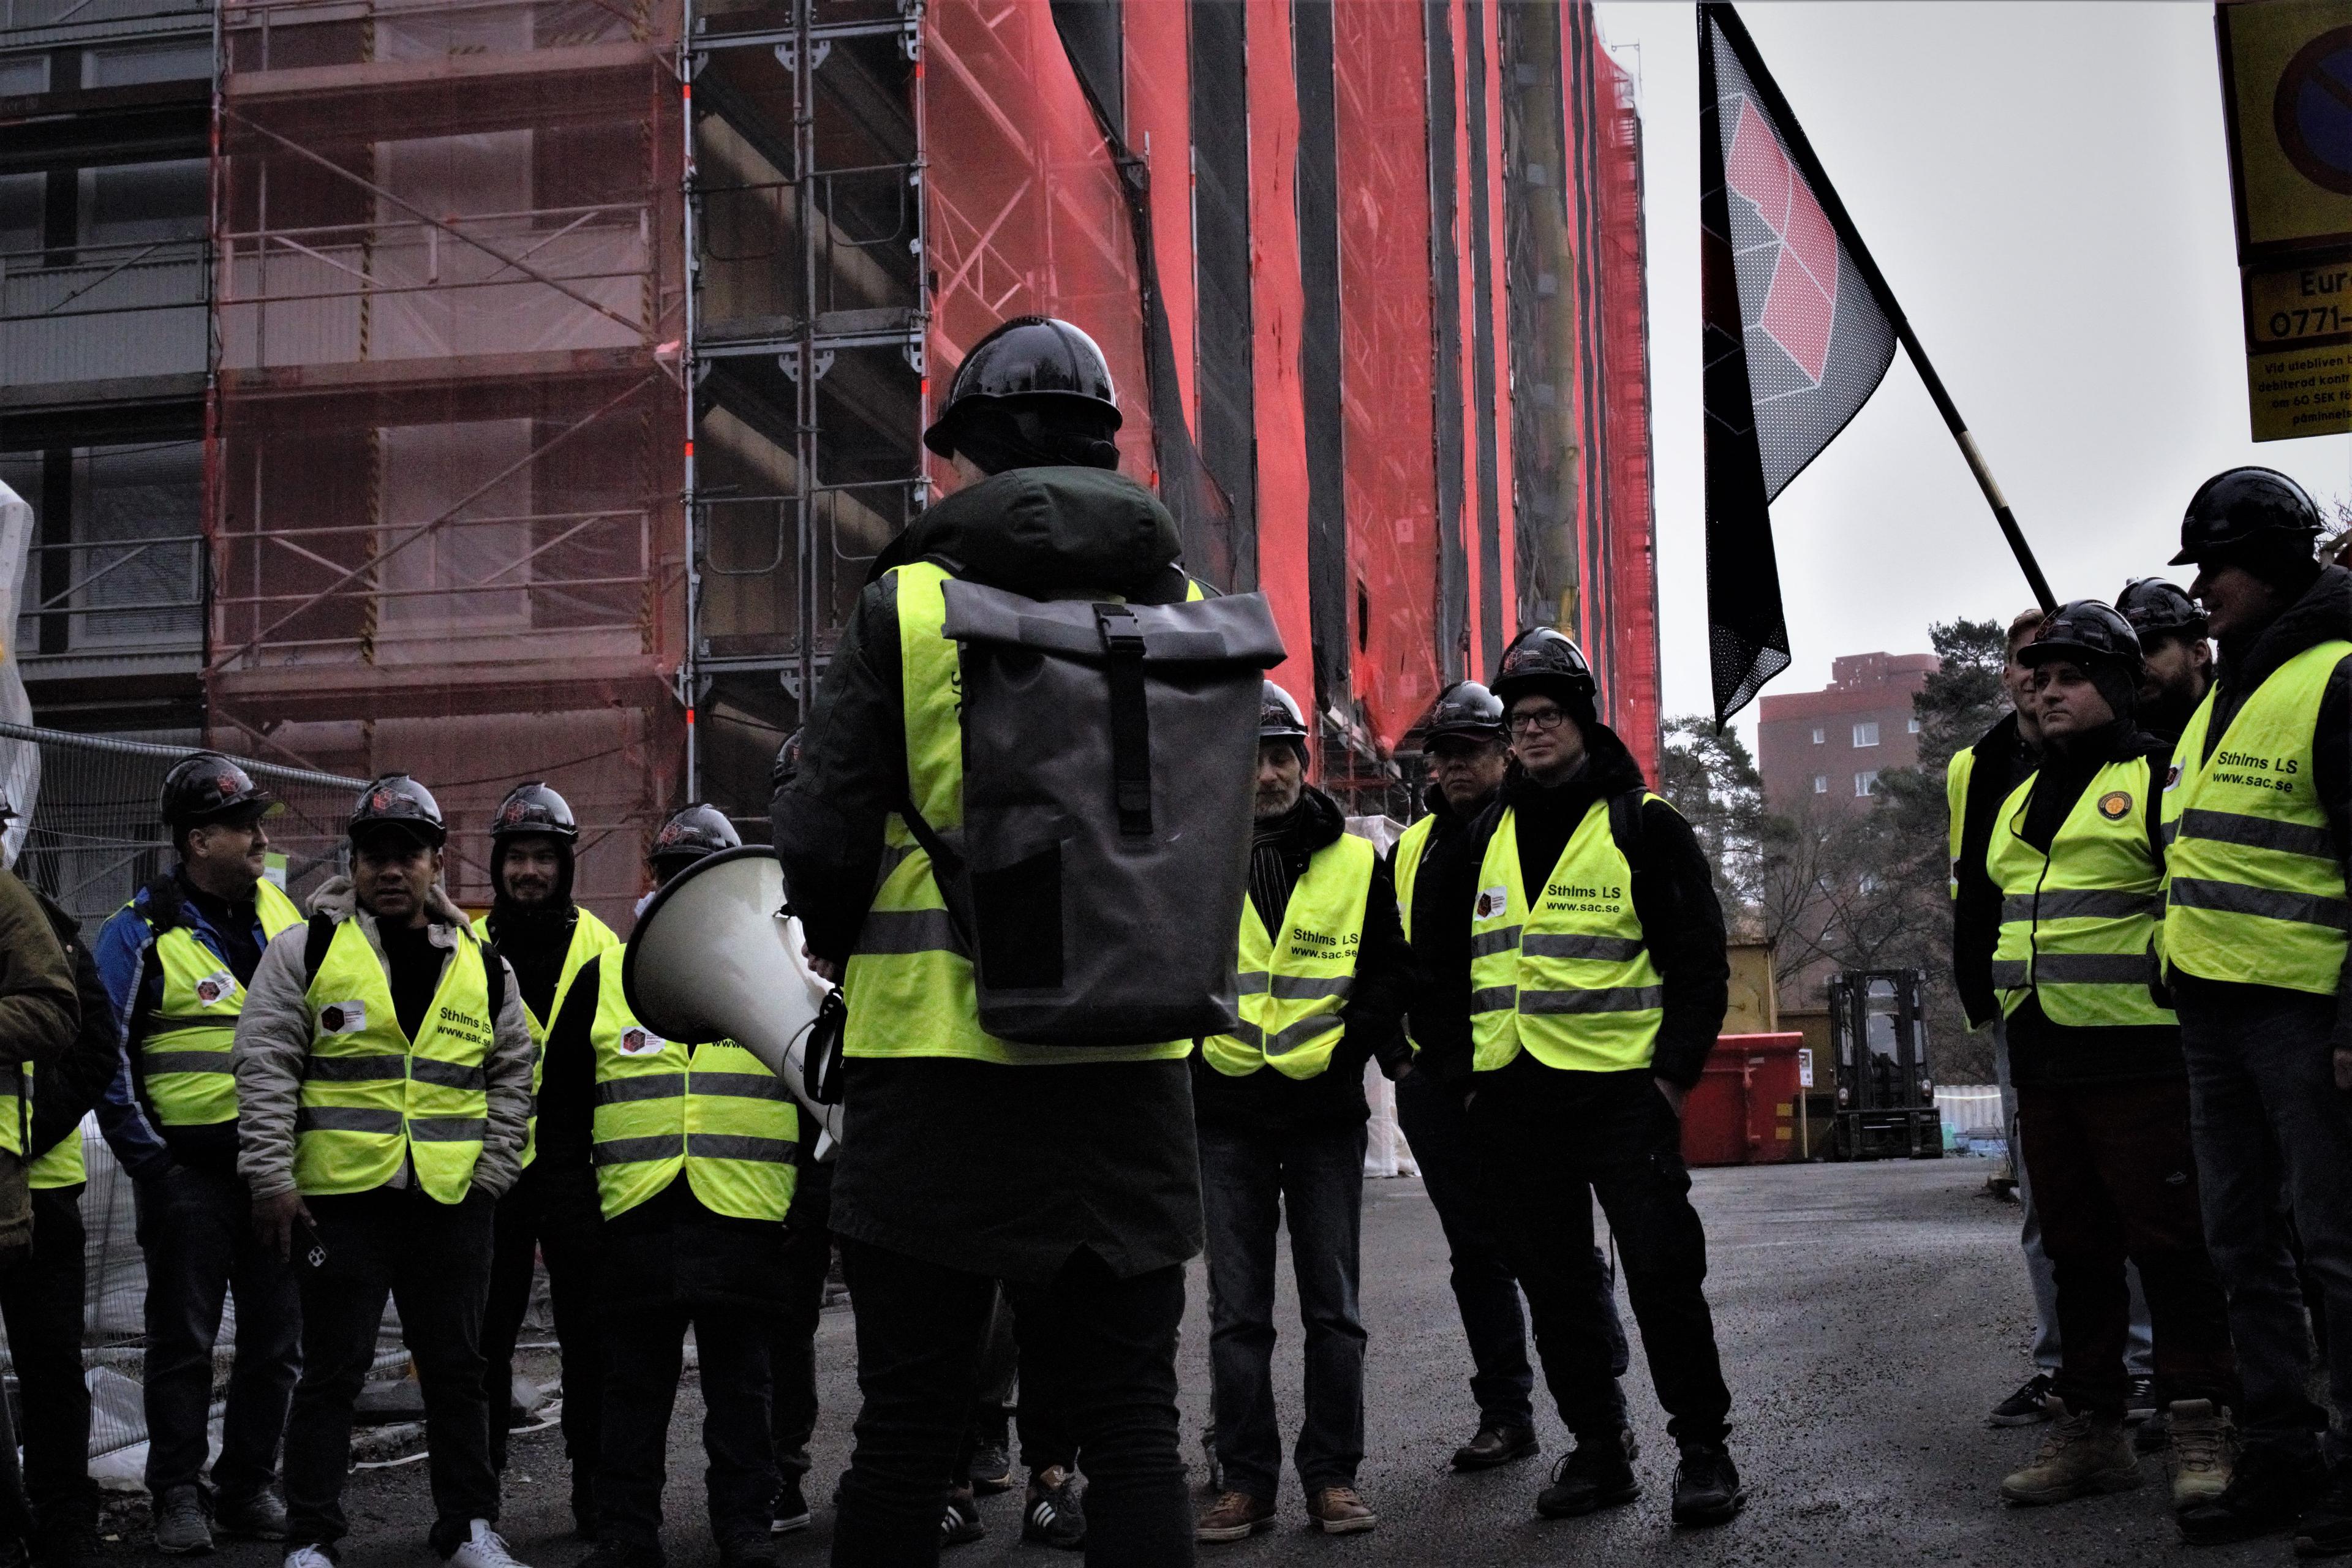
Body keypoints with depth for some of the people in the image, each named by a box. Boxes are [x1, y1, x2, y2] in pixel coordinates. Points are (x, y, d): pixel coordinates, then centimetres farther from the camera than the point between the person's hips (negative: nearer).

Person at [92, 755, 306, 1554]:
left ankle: (250, 1487, 21)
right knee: (183, 1342, 3)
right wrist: (146, 1158, -10)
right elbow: (107, 1052, -6)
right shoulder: (139, 932, -6)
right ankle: (179, 1496, 14)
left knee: (275, 1338, 9)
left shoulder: (281, 913, 9)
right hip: (188, 1169, -4)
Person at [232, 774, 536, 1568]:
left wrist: (489, 1173, 5)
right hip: (340, 1196, -3)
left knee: (456, 1368, 10)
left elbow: (512, 1076, 15)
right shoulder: (305, 950, 1)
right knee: (332, 1372, 3)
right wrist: (270, 1179, -9)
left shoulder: (483, 965, 10)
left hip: (453, 1204, 3)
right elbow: (265, 1070, -3)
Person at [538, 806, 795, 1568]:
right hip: (636, 1221, 1)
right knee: (634, 1391, 8)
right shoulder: (604, 980, 9)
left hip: (745, 1222, -1)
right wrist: (574, 1200, 4)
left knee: (740, 1391, 8)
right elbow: (560, 1102, 12)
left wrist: (809, 1201, 2)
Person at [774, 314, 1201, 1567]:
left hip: (935, 1058, -3)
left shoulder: (906, 606, -5)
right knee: (1133, 1429, 9)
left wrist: (842, 953, 14)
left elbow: (822, 844, -6)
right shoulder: (1182, 612, 6)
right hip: (1130, 1075, 3)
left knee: (906, 1433, 6)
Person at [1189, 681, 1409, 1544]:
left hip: (1326, 1112, 0)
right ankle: (1246, 1480, 11)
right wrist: (1204, 1045, -3)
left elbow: (1388, 970, 7)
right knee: (1237, 1312, 3)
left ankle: (1332, 1475, 12)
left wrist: (1347, 1049, -6)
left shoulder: (1355, 862, 5)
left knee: (1333, 1307, 3)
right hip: (1228, 1115, 0)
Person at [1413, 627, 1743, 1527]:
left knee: (1663, 1275, -5)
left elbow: (1699, 959, -2)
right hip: (1512, 1099, 5)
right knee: (1555, 1286, 9)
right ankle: (1598, 1450, 19)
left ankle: (1703, 1451, 7)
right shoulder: (1485, 838, 14)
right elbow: (1447, 963, 19)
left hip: (1622, 1090, -5)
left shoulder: (1642, 826, 0)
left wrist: (1676, 1070, -9)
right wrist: (1461, 1066, 10)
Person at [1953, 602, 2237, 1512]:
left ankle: (2202, 1428, 3)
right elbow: (1987, 906, 28)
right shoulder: (2019, 798, 19)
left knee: (2168, 1240, -5)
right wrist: (1996, 983, 18)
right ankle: (2090, 1430, 20)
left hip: (2136, 1054, -7)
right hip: (2041, 1061, 8)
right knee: (2074, 1247, 12)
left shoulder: (2157, 778, -3)